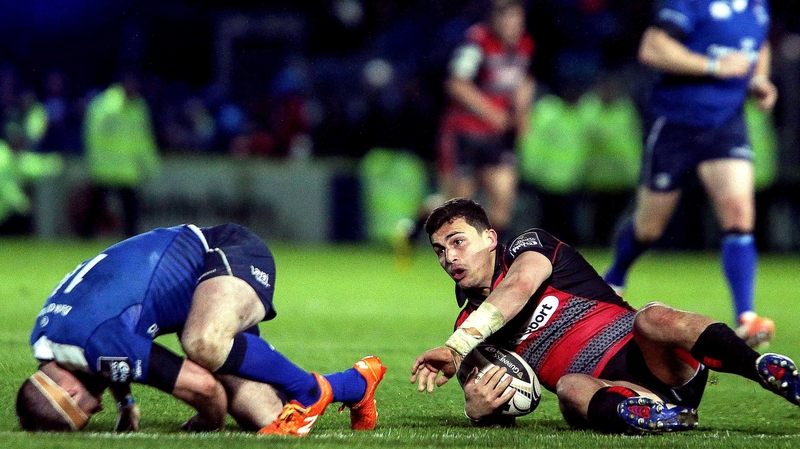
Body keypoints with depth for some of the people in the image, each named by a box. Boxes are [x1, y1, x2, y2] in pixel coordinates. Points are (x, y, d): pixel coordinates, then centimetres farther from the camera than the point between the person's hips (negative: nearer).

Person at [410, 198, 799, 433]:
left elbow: (521, 286, -19)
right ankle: (649, 417, -62)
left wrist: (457, 348, -27)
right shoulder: (469, 326, 18)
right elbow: (494, 411, 12)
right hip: (608, 392, 2)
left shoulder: (529, 246, 5)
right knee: (569, 387, -33)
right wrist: (477, 409, -16)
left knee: (652, 319, -35)